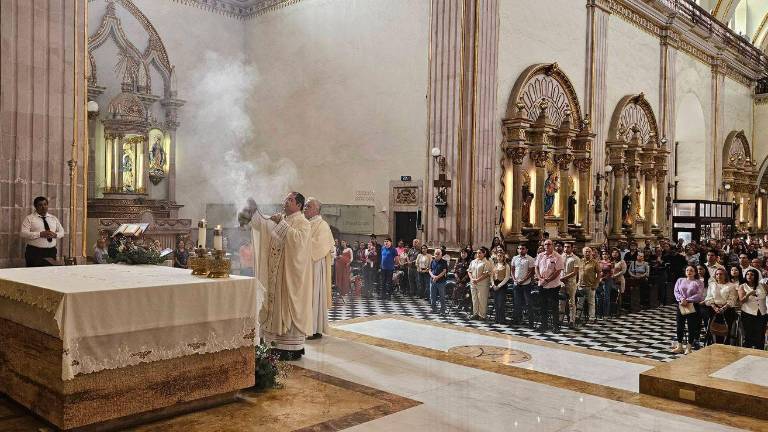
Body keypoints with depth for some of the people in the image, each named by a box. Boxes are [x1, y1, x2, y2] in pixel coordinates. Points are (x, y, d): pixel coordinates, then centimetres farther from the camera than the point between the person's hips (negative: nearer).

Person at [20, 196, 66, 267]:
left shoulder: (54, 218, 14)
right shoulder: (29, 218, 1)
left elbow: (62, 232, 15)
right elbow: (23, 234, -10)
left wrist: (55, 234, -8)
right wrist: (40, 234, -20)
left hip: (51, 251, 4)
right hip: (34, 252, -3)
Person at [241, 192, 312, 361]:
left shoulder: (303, 223, -6)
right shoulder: (279, 218, 14)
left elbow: (298, 238, -26)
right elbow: (262, 223, 1)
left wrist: (282, 224, -23)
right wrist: (253, 211, -14)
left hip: (292, 272, -7)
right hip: (276, 273, 7)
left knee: (290, 306, -4)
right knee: (276, 304, 9)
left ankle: (293, 348, 2)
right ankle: (279, 343, 17)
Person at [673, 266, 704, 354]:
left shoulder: (698, 282, 4)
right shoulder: (680, 280, 14)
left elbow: (699, 294, -9)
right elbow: (676, 291, 4)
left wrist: (687, 300, -18)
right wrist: (681, 299, -15)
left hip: (692, 306, -3)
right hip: (681, 306, 3)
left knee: (691, 327, 0)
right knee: (680, 326, 5)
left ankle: (689, 347, 8)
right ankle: (679, 346, 14)